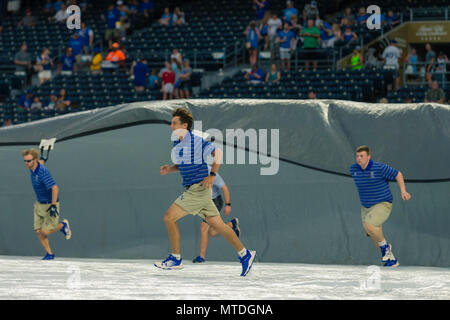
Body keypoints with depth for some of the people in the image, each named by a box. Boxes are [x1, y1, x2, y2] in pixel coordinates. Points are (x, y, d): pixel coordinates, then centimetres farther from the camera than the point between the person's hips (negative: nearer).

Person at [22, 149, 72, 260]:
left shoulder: (43, 172, -28)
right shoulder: (32, 169, -3)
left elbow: (54, 188, -32)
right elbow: (41, 162, 21)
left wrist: (53, 206, -37)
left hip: (50, 204, -8)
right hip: (39, 205, 8)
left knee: (46, 231, -10)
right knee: (38, 231, 2)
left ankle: (63, 225, 18)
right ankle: (49, 253, 15)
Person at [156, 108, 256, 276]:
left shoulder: (196, 141, -13)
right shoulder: (177, 144, 13)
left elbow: (217, 152, -8)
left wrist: (212, 175, -13)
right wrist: (170, 169, 7)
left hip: (199, 188, -9)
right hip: (193, 190, 9)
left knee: (169, 217, -9)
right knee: (217, 224, 9)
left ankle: (175, 259, -1)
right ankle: (244, 254, 13)